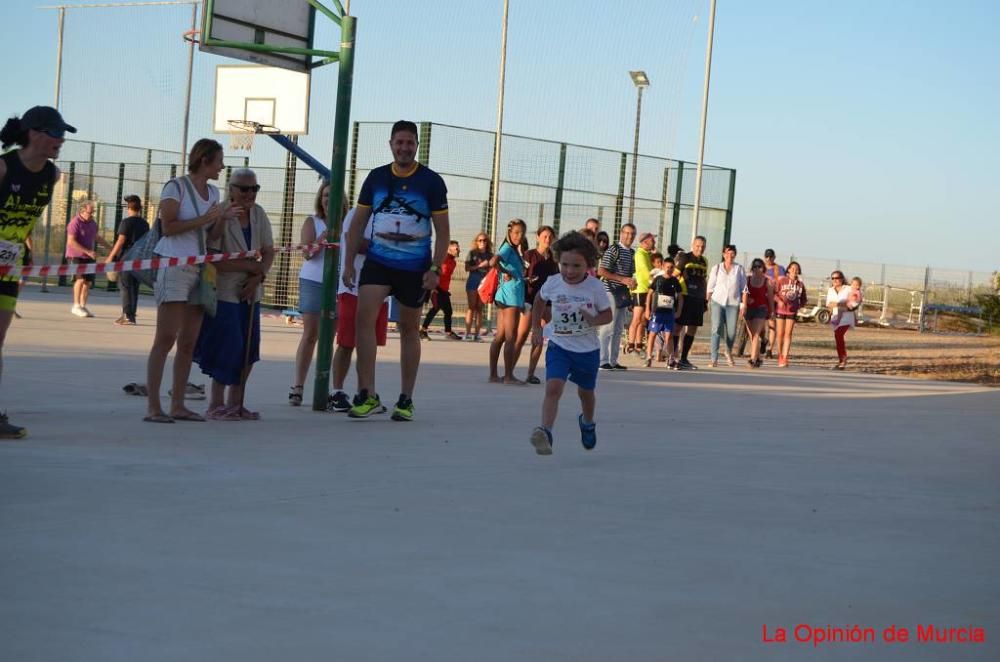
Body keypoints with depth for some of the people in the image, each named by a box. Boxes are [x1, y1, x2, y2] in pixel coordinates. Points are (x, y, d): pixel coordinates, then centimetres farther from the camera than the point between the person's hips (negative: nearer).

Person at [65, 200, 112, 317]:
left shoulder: (92, 223, 12)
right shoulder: (75, 223, -13)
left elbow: (97, 238, 27)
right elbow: (71, 242, -20)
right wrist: (88, 252, -23)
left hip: (88, 257, 7)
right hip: (76, 256, -7)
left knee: (88, 282, 3)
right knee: (81, 279, -19)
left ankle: (83, 306, 11)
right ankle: (76, 306, -13)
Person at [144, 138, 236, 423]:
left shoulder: (213, 192, 17)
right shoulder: (176, 187, -5)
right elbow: (168, 227, -13)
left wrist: (223, 218, 1)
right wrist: (204, 218, -13)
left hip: (199, 270, 7)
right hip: (175, 268, -7)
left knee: (189, 343, 6)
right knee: (165, 339, -10)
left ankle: (178, 405, 10)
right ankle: (153, 407, -9)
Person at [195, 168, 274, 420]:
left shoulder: (259, 214, 6)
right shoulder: (220, 216, -16)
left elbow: (269, 252, 9)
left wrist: (258, 277, -9)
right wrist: (250, 266, -18)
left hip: (250, 293, 7)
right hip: (223, 293, -7)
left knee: (248, 350, 7)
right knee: (228, 348, -10)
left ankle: (235, 403, 20)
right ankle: (215, 405, 2)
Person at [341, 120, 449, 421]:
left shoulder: (431, 181, -2)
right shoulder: (376, 177, 5)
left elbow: (443, 230, -2)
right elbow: (358, 222, 10)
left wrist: (435, 268, -11)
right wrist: (349, 263, 5)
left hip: (415, 268, -1)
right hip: (378, 261, 1)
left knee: (409, 330, 8)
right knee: (364, 315, -18)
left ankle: (406, 400, 18)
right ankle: (367, 395, -16)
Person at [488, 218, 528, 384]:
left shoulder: (515, 250, 16)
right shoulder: (507, 248, -11)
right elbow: (493, 262, -27)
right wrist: (506, 272, -13)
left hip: (504, 295, 9)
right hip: (512, 292, -9)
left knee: (500, 336, 10)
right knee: (510, 337, -5)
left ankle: (493, 375, 13)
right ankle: (508, 376, -3)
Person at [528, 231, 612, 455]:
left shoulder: (595, 287, -14)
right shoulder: (553, 283, -10)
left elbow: (608, 314, -4)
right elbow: (539, 300, 12)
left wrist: (593, 320, -25)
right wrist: (536, 329, 11)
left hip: (588, 349, 1)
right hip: (559, 346, -1)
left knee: (586, 392, 22)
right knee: (553, 387, -23)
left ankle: (587, 422, 52)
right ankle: (545, 433, -29)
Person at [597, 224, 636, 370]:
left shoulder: (631, 253, 16)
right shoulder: (613, 250, -9)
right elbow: (601, 272, -16)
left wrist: (632, 283, 12)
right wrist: (623, 279, -19)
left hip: (623, 294, 8)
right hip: (611, 292, -8)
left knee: (618, 329, 9)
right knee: (608, 327, -9)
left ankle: (613, 361, 14)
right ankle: (603, 361, -8)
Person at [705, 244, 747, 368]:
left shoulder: (739, 269, 6)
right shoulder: (717, 268, 7)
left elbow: (744, 288, 7)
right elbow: (710, 286, 9)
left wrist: (743, 304, 0)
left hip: (733, 303, 0)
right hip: (718, 302, 0)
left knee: (731, 332, 1)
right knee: (716, 330, -11)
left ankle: (728, 352, 31)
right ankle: (714, 359, -11)